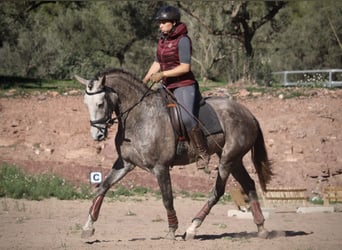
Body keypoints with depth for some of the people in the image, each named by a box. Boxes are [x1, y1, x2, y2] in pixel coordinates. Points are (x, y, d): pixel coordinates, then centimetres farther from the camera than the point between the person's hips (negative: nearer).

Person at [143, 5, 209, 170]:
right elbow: (157, 63, 18)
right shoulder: (162, 40, 10)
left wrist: (162, 74, -22)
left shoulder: (183, 40, -14)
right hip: (167, 87, 9)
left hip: (184, 85, -9)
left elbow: (185, 67, -19)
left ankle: (203, 154, -16)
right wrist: (144, 81, 9)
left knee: (187, 118, -26)